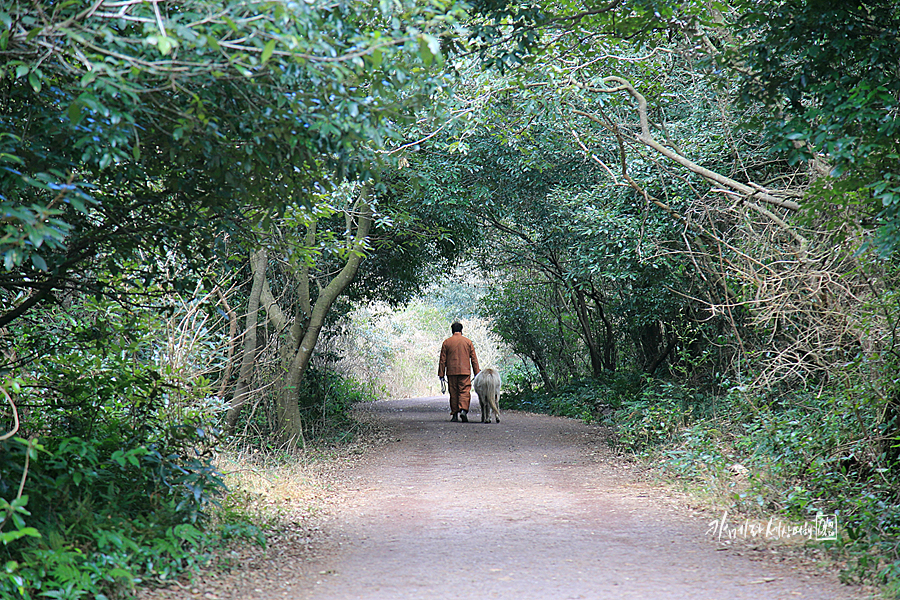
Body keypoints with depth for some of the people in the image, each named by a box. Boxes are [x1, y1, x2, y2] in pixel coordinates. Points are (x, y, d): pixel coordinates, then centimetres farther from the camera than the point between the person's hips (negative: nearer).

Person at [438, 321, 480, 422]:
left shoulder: (446, 342, 4)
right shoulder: (468, 342, 4)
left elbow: (443, 360, 4)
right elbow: (474, 359, 4)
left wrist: (441, 374, 7)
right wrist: (477, 373, 8)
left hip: (451, 372, 1)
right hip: (465, 372, -1)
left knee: (453, 393, 7)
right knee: (465, 391, -3)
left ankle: (454, 414, 8)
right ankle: (463, 410, -24)